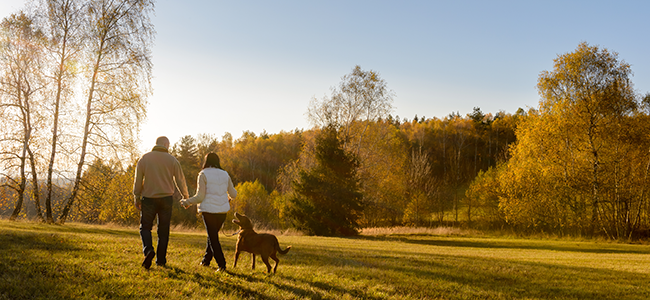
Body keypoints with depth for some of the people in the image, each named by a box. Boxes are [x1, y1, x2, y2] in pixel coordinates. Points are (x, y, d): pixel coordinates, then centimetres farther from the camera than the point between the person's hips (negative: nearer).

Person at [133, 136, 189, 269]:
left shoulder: (144, 158, 2)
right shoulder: (172, 160, 2)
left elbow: (138, 179, 1)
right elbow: (180, 180, 5)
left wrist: (137, 198, 8)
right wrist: (186, 197, 18)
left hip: (148, 198, 0)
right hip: (166, 198, 0)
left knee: (145, 227, 8)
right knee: (163, 230, 8)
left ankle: (148, 249, -18)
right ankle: (161, 260, 9)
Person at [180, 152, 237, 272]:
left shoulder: (203, 175, -7)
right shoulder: (225, 174, 7)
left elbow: (200, 197, -11)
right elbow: (233, 194, 11)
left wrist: (187, 202, 3)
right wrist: (229, 198, 34)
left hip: (209, 210, -5)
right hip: (222, 210, 5)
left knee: (213, 239, 1)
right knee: (212, 235, 21)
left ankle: (222, 265, -5)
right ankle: (206, 260, 30)